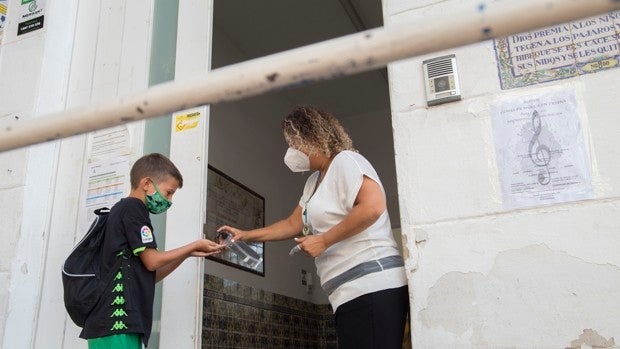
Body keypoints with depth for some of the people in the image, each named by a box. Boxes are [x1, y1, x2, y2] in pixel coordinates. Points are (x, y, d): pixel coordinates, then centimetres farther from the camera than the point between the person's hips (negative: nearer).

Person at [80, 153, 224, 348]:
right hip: (116, 321, -10)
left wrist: (190, 253, 17)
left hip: (119, 321, 10)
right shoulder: (133, 207, -4)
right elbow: (152, 261, -7)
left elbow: (150, 276, 23)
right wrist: (194, 245, 4)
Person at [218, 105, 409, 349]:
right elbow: (293, 224, 32)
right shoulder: (314, 181, 25)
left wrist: (324, 240, -14)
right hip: (351, 292, 9)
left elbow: (373, 207, -20)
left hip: (372, 287, -9)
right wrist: (246, 235, 27)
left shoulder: (345, 160, -5)